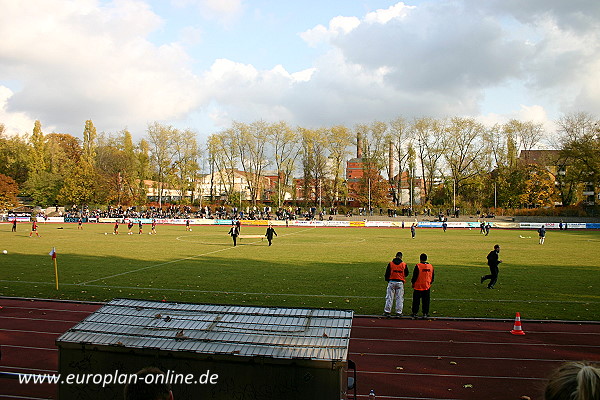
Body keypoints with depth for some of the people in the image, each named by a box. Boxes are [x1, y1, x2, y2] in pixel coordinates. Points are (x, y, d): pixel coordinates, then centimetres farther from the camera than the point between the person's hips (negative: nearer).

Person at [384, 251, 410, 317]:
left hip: (391, 282, 0)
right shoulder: (404, 264, -1)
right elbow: (406, 274, 8)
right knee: (399, 298, 7)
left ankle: (387, 311, 6)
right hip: (400, 282, 0)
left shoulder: (390, 263, -2)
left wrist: (387, 280, 16)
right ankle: (398, 312, 7)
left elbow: (387, 273, 1)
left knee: (389, 297, 6)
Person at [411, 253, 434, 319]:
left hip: (418, 286, -3)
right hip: (427, 286, 3)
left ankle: (415, 313, 7)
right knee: (426, 301, 9)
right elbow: (432, 277, 12)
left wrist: (412, 282, 4)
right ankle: (425, 313, 10)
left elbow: (415, 276, -11)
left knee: (416, 301, 5)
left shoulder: (418, 266, -11)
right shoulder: (431, 266, 5)